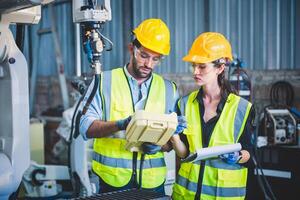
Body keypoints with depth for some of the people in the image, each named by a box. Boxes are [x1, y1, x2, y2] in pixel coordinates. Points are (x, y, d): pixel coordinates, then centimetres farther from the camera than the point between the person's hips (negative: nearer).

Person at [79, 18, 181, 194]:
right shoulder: (105, 81, 0)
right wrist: (120, 124, -25)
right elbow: (86, 127, -9)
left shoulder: (169, 89, 7)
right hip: (113, 180, -2)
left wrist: (160, 145, -15)